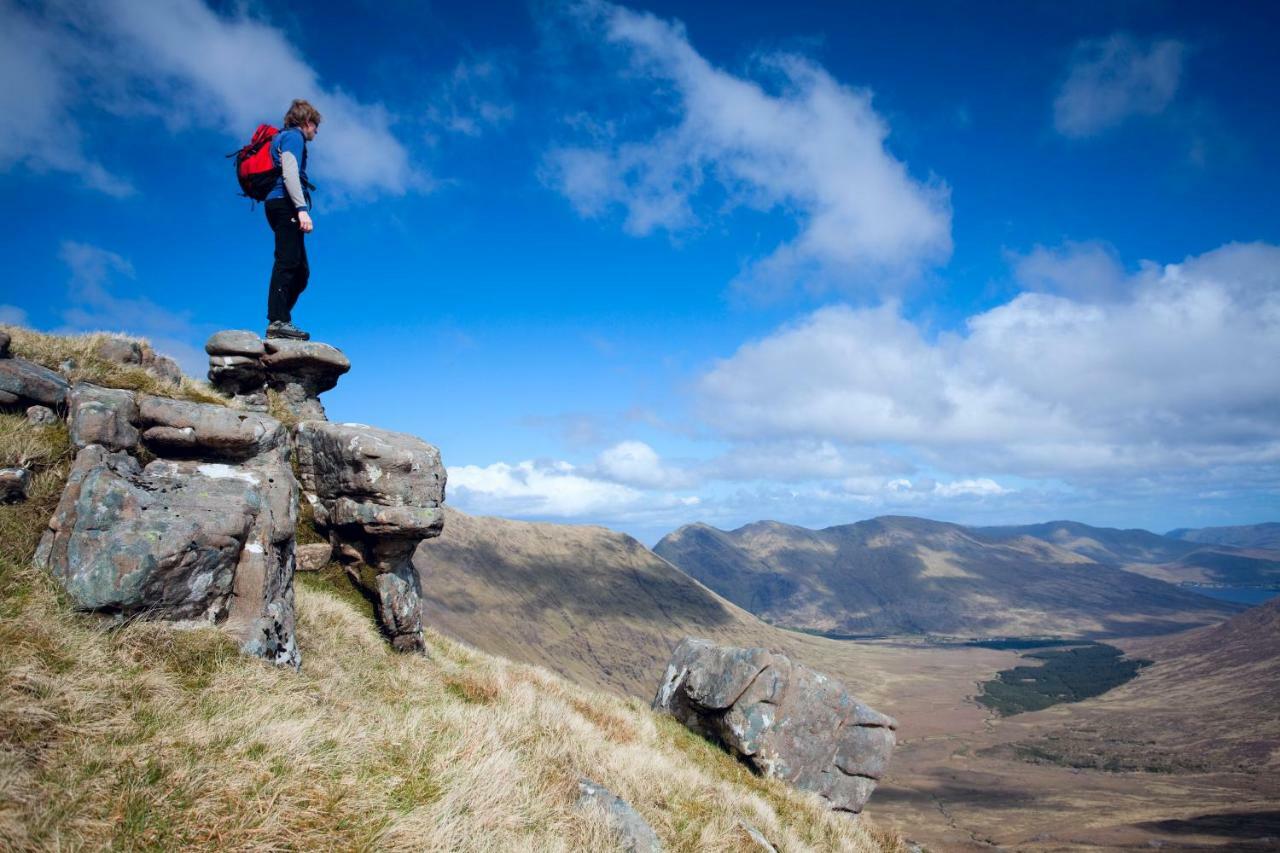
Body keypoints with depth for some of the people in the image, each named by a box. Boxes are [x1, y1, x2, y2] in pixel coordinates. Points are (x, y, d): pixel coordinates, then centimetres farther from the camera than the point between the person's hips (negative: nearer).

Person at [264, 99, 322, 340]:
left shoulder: (284, 137, 32)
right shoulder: (293, 136, 2)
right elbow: (289, 173, -13)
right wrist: (302, 208, -23)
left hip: (281, 206, 10)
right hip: (286, 204, -10)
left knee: (301, 271, 7)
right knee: (287, 263, -19)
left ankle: (279, 320, 2)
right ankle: (277, 321, -27)